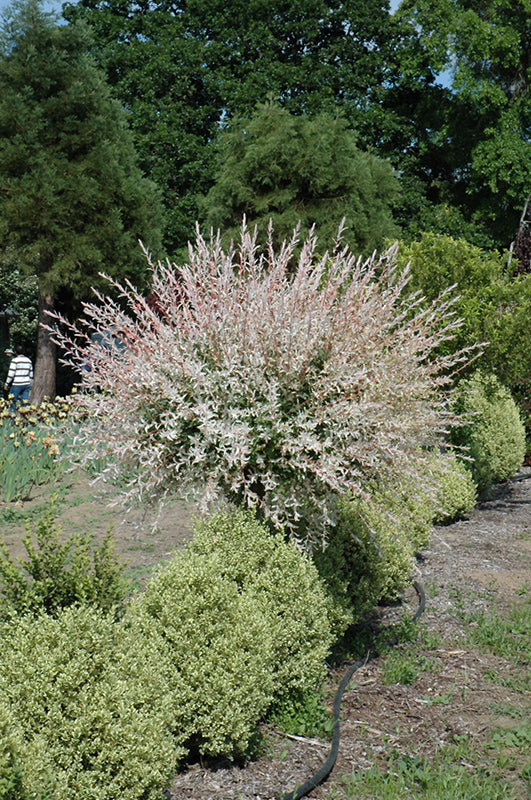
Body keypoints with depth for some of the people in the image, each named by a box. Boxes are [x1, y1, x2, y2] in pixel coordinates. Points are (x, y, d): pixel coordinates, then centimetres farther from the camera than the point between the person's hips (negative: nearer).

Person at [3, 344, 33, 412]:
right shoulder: (28, 360, 10)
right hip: (27, 384, 5)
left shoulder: (15, 360, -7)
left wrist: (6, 384, -2)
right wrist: (30, 383, 25)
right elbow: (31, 374, 16)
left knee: (13, 401, 4)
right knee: (25, 402, 4)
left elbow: (11, 374, -9)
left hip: (17, 384, -5)